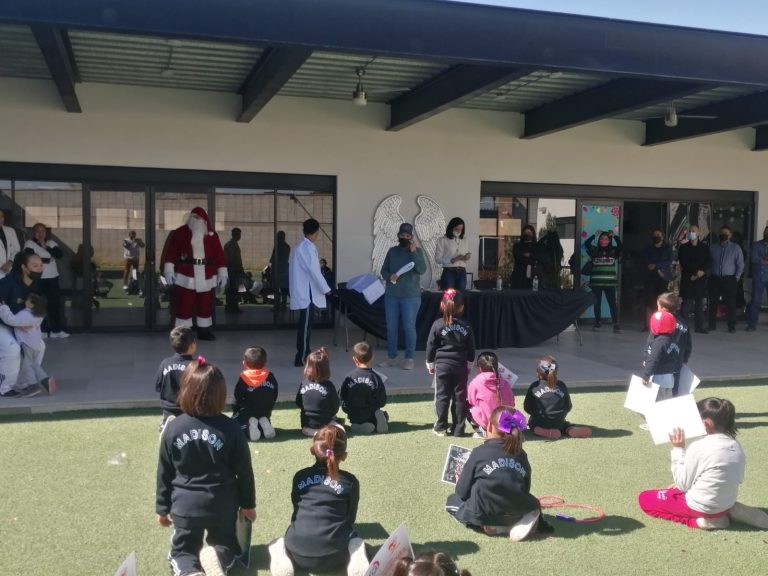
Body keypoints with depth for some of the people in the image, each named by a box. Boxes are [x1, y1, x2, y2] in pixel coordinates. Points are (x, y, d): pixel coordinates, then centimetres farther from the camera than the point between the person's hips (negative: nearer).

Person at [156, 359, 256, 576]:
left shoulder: (173, 428, -10)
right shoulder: (230, 428, -13)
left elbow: (164, 473, -1)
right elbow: (244, 471, -5)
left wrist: (162, 508, 13)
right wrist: (248, 504, 10)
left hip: (184, 506, 1)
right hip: (222, 506, -1)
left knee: (182, 550, 23)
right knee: (227, 546, 22)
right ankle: (218, 556, -13)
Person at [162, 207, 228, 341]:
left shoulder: (212, 235, 7)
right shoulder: (180, 233, 0)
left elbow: (219, 254, 5)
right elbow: (171, 251, -4)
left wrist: (222, 273, 1)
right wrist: (169, 270, -11)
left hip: (206, 277, 3)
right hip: (185, 277, -3)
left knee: (205, 306, 11)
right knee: (184, 306, -1)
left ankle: (204, 331, 24)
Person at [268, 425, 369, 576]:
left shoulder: (300, 476, 12)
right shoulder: (350, 481, 7)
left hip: (298, 554, 2)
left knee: (278, 543, 32)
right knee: (355, 539, 28)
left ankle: (283, 561, 1)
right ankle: (356, 562, -2)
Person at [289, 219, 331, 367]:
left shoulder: (301, 246, 15)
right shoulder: (308, 246, -15)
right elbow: (313, 270, -20)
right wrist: (326, 288, -13)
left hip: (303, 291, 10)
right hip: (307, 293, -10)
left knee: (304, 324, 14)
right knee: (305, 325, -6)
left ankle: (304, 355, 21)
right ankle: (301, 359, -3)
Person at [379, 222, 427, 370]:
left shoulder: (417, 251, 1)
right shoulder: (392, 251, 9)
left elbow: (422, 270, -13)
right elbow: (383, 270, 10)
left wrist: (413, 252, -19)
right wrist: (389, 276, -11)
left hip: (411, 296, -3)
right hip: (391, 296, 3)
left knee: (409, 327, -2)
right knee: (391, 327, 6)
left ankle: (409, 358, 6)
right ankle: (391, 357, 16)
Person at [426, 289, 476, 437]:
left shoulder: (438, 325, -7)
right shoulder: (466, 327, 1)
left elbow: (431, 346, -2)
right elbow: (471, 349, 7)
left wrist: (430, 364, 9)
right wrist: (469, 364, 20)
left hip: (442, 365, -2)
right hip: (461, 366, 2)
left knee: (442, 396, 6)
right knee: (460, 397, 7)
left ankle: (441, 427, 10)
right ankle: (458, 429, 10)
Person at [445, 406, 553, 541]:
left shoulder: (479, 452, -2)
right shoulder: (521, 455, 9)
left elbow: (462, 492, 1)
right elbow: (526, 489, 15)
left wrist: (459, 481, 25)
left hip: (484, 514, -3)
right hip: (516, 512, 3)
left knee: (452, 501, 26)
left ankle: (491, 526, -1)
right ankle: (522, 521, 0)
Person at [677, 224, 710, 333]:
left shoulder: (705, 247, 11)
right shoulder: (683, 247, 7)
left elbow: (708, 262, 6)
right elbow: (683, 263, -2)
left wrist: (702, 271, -12)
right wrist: (693, 273, -11)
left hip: (701, 278, 2)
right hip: (687, 278, -2)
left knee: (699, 303, 3)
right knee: (687, 303, -6)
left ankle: (699, 326, 8)